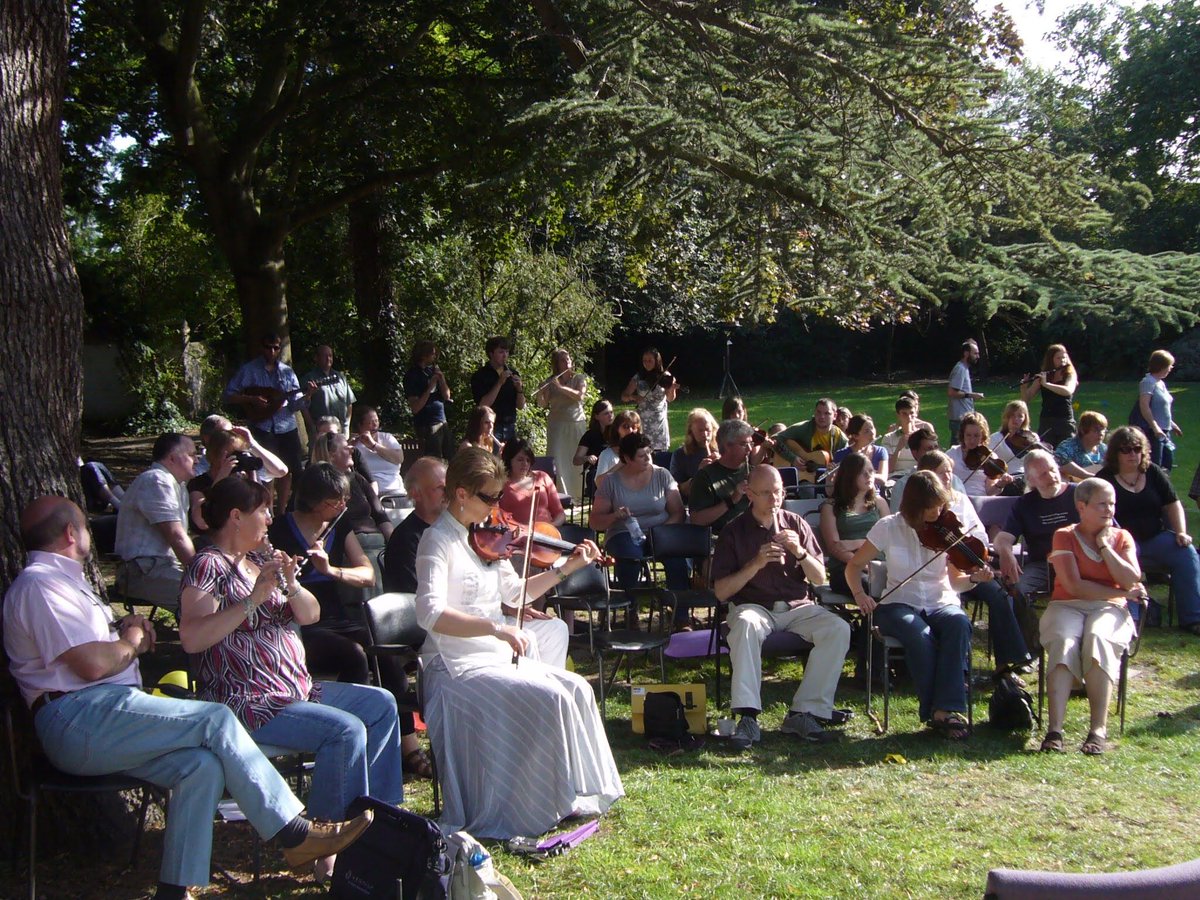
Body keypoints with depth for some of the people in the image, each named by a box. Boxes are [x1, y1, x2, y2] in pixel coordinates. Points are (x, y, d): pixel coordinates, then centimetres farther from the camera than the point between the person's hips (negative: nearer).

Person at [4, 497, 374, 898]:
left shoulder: (62, 580, 27)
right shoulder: (38, 583, -7)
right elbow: (92, 664, -18)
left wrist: (125, 630, 13)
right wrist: (132, 641, 2)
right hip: (79, 720, -10)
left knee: (202, 766, -13)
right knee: (216, 720, -19)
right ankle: (295, 834, -14)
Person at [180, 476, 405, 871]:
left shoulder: (260, 559, 14)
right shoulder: (209, 565, -11)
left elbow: (310, 615, 10)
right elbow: (191, 638, -25)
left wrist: (291, 584, -10)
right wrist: (254, 598, -26)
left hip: (297, 689, 10)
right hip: (248, 702, -10)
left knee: (382, 704, 10)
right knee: (346, 730, -26)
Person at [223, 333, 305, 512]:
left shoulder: (287, 372, 9)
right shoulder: (249, 370, -1)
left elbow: (295, 403, 6)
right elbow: (229, 395, -3)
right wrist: (252, 399, -16)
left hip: (286, 427, 4)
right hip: (262, 428, -4)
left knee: (287, 470, 7)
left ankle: (281, 511, 19)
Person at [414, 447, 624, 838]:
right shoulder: (439, 540, -14)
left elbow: (515, 593, 21)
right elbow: (429, 612, -29)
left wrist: (566, 569, 11)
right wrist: (496, 627, -35)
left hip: (497, 658, 8)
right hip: (459, 668, -8)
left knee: (576, 689, -4)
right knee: (550, 699, -22)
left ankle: (575, 792, 5)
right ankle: (554, 803, -6)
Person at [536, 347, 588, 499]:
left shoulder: (579, 378, 4)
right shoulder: (551, 381, 6)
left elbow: (580, 396, -13)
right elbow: (544, 404, 2)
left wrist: (561, 387, -19)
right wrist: (540, 394, -19)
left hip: (576, 424, 0)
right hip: (557, 425, 0)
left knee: (576, 460, 1)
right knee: (557, 460, -8)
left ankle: (576, 495, 10)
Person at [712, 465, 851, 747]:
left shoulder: (796, 524, 11)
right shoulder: (733, 532, 2)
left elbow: (820, 578, 9)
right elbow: (721, 592, -2)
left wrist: (799, 552, -10)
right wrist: (756, 564, -15)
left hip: (797, 607, 3)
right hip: (753, 606, -3)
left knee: (838, 629, -25)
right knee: (745, 625, -38)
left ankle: (803, 714, -22)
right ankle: (747, 717, -38)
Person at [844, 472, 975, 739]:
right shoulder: (889, 527, -2)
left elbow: (956, 582, 0)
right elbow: (854, 565, 5)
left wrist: (973, 578, -22)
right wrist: (859, 593, -14)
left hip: (941, 603, 2)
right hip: (899, 605, -2)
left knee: (959, 624, -34)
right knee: (921, 636, -36)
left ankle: (945, 709, -31)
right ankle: (935, 710, -21)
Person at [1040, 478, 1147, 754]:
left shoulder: (1122, 537, 13)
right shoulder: (1065, 536, 4)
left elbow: (1132, 581, -4)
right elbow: (1074, 586, -9)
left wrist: (1104, 546, -4)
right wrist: (1122, 593, -8)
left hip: (1108, 609, 1)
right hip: (1067, 606, -1)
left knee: (1097, 639, -35)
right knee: (1064, 641, -35)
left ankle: (1099, 729, -37)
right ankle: (1054, 729, -42)